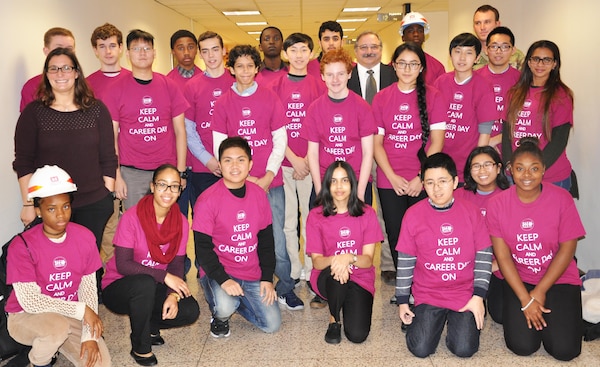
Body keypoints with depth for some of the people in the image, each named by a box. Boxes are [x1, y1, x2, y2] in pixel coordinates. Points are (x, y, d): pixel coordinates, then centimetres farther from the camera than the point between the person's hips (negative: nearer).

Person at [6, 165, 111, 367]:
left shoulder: (84, 237, -10)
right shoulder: (22, 246, -21)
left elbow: (88, 287, -7)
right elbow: (29, 301, -24)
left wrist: (89, 335, -17)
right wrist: (81, 309, -24)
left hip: (70, 315, 4)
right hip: (25, 317, -3)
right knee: (57, 326, -37)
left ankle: (53, 342, 15)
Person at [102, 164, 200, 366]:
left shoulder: (181, 223, -6)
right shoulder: (131, 217, -19)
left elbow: (176, 265, -5)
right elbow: (123, 265, -22)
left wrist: (173, 295, -23)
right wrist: (164, 276, -28)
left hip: (154, 288, 4)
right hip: (118, 288, -4)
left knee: (190, 310, -20)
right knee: (145, 283, -37)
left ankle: (150, 325, 12)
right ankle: (140, 347, -13)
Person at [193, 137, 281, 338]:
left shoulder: (259, 195, 0)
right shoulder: (207, 200, -14)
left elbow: (266, 240, 7)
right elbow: (203, 248, -13)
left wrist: (267, 278, 2)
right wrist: (223, 280, -23)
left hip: (253, 275, 4)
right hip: (218, 272, -4)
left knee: (272, 324, -2)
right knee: (224, 307, -32)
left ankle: (235, 300, 25)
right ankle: (220, 317, 7)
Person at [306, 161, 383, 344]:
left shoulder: (367, 214, -4)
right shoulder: (316, 216, -5)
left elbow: (368, 260, -8)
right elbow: (316, 261, -8)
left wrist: (349, 258, -31)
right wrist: (334, 260, -31)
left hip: (360, 279, 1)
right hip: (327, 278, -1)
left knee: (357, 335, -18)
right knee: (336, 273, -37)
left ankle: (349, 304, 17)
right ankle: (334, 320, -7)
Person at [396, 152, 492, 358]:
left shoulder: (471, 212, -4)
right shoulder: (413, 214, -7)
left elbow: (484, 256, -1)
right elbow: (405, 261, -1)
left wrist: (478, 296, -7)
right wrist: (402, 301, 2)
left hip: (465, 294, 0)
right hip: (428, 294, 0)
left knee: (464, 349, -12)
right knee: (420, 349, -11)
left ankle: (455, 318, 21)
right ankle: (436, 319, 21)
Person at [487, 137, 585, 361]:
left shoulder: (561, 198, -11)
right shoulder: (497, 203, -9)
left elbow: (567, 249, -8)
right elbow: (502, 255, -9)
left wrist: (539, 292, -10)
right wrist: (525, 299, -13)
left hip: (558, 278, 0)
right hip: (517, 279, 0)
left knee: (564, 349, -13)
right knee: (522, 346, -14)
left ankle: (556, 312, 18)